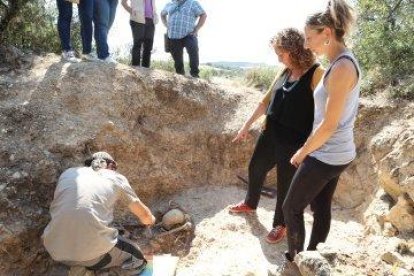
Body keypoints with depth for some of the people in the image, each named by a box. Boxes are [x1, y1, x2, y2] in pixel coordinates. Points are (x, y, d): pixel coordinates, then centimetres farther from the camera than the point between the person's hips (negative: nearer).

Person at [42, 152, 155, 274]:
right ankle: (91, 263, 0)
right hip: (91, 252, -5)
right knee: (138, 260, 18)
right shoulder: (117, 178, 7)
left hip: (55, 249, 5)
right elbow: (144, 215, 18)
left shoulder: (67, 173, 15)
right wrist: (150, 220, 43)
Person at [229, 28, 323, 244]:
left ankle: (281, 224, 33)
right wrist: (247, 125, 15)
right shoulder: (285, 72, 5)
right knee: (255, 168, 22)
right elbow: (267, 100, 13)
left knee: (286, 184, 9)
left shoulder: (316, 74, -16)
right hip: (270, 134, 8)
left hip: (294, 141, -7)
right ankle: (250, 203, 50)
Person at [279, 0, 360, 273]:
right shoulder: (344, 63, 7)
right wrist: (309, 148, 16)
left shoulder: (342, 67, -22)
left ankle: (294, 260, 25)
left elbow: (329, 125, -22)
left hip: (325, 156, -9)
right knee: (321, 207, 19)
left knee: (291, 208, 7)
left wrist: (302, 152, -9)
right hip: (337, 153, 9)